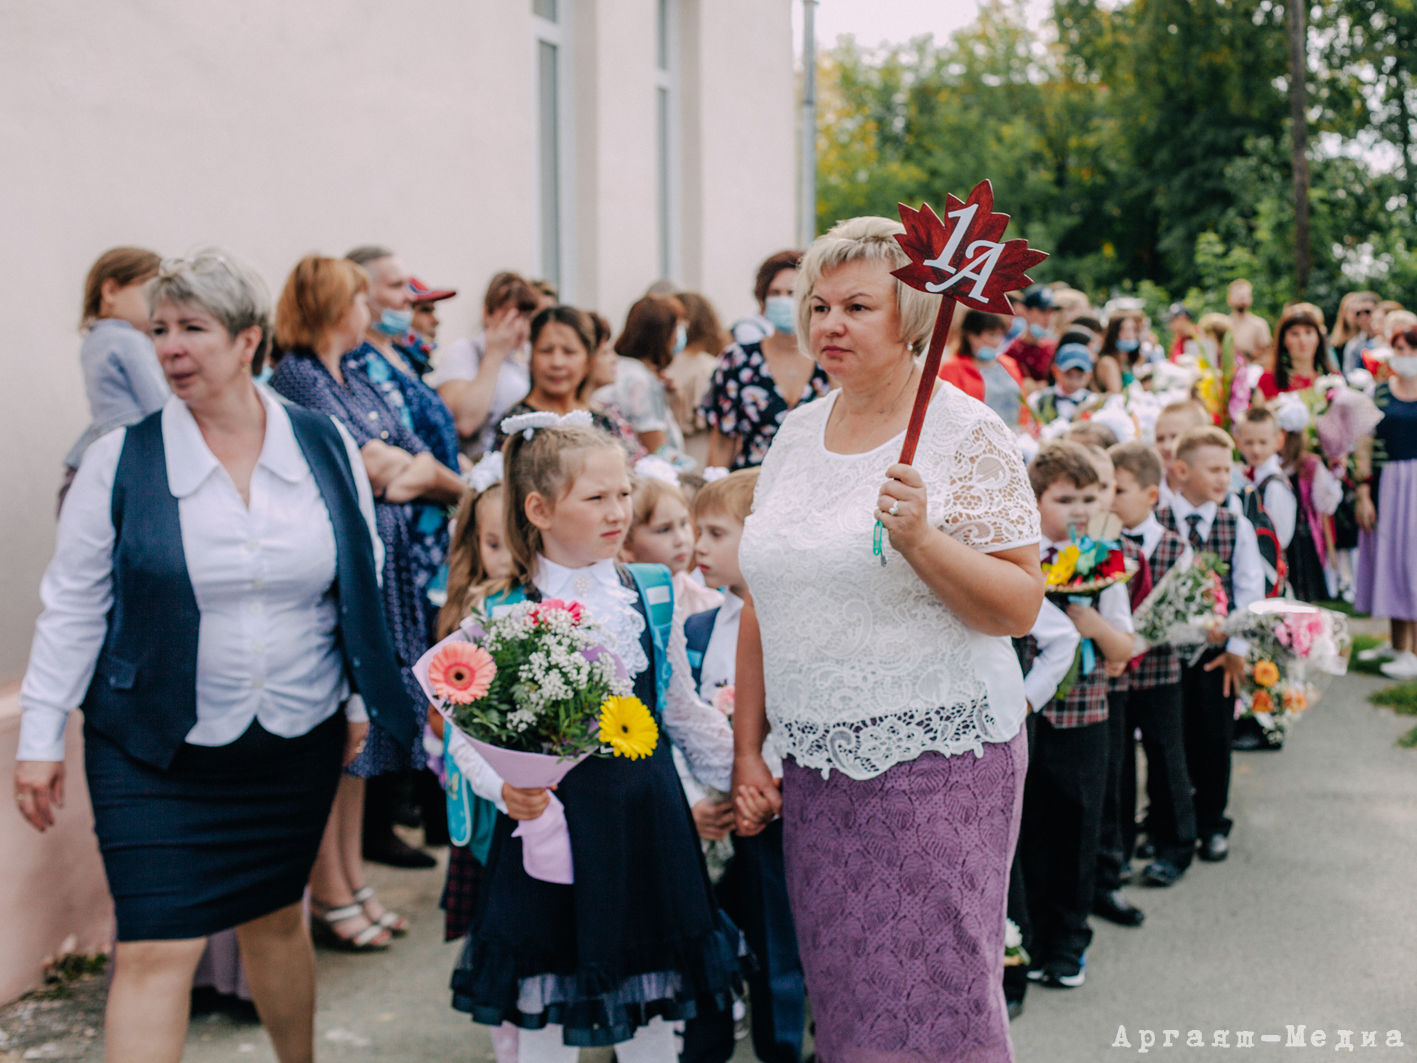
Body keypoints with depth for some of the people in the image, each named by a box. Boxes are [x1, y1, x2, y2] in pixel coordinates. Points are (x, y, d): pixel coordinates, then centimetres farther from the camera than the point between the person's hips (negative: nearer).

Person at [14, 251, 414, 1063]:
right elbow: (73, 601, -2)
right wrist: (41, 736, -2)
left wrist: (362, 698, 12)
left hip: (299, 743, 2)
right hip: (157, 751, -2)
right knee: (156, 950, -6)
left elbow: (361, 586, 9)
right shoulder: (123, 457, -6)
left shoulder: (327, 448, -1)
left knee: (277, 918, 18)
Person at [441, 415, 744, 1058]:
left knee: (652, 1009, 14)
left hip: (645, 813, 3)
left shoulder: (649, 596, 3)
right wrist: (505, 788, -24)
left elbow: (684, 712, 13)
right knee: (544, 1011, 9)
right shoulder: (504, 614, -9)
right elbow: (469, 734, -7)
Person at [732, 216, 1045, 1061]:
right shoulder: (798, 433, 10)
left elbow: (1020, 609, -11)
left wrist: (922, 539, -25)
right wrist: (747, 751, 12)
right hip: (816, 765, 5)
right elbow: (765, 604, 15)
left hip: (938, 759, -5)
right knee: (838, 992, 10)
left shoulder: (967, 436, -6)